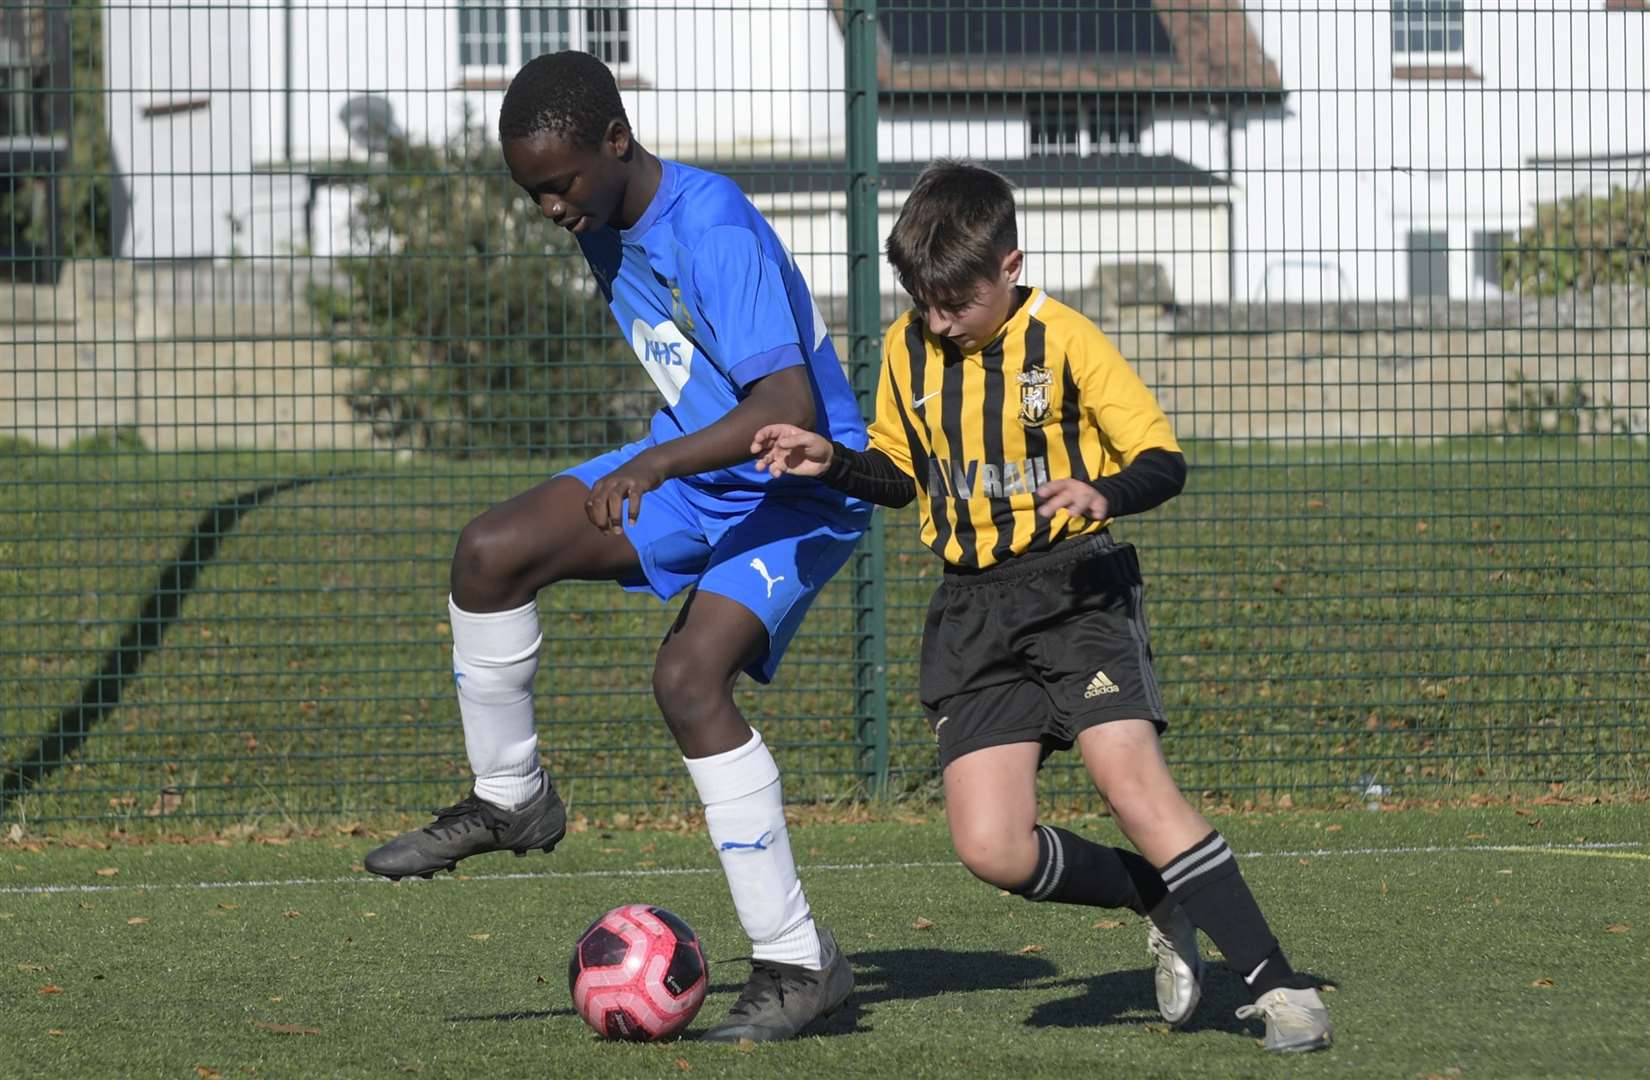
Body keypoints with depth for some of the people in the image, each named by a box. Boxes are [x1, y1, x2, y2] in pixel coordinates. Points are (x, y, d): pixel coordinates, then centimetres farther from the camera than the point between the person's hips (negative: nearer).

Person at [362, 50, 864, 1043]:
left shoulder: (714, 234, -28)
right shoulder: (608, 227, 0)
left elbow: (790, 407, -37)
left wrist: (657, 465, -48)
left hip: (800, 491, -8)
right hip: (691, 467, 9)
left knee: (690, 675, -26)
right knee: (492, 551, -7)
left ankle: (797, 964, -19)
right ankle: (509, 800, 13)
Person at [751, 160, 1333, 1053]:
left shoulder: (1064, 341, -9)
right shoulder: (908, 350, 6)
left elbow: (1162, 459, -10)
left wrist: (1105, 494, -31)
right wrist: (833, 463, 0)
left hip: (1077, 586, -5)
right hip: (972, 608, 5)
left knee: (1133, 785, -23)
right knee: (991, 849, -9)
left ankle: (1278, 989, -19)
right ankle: (1165, 910, 16)